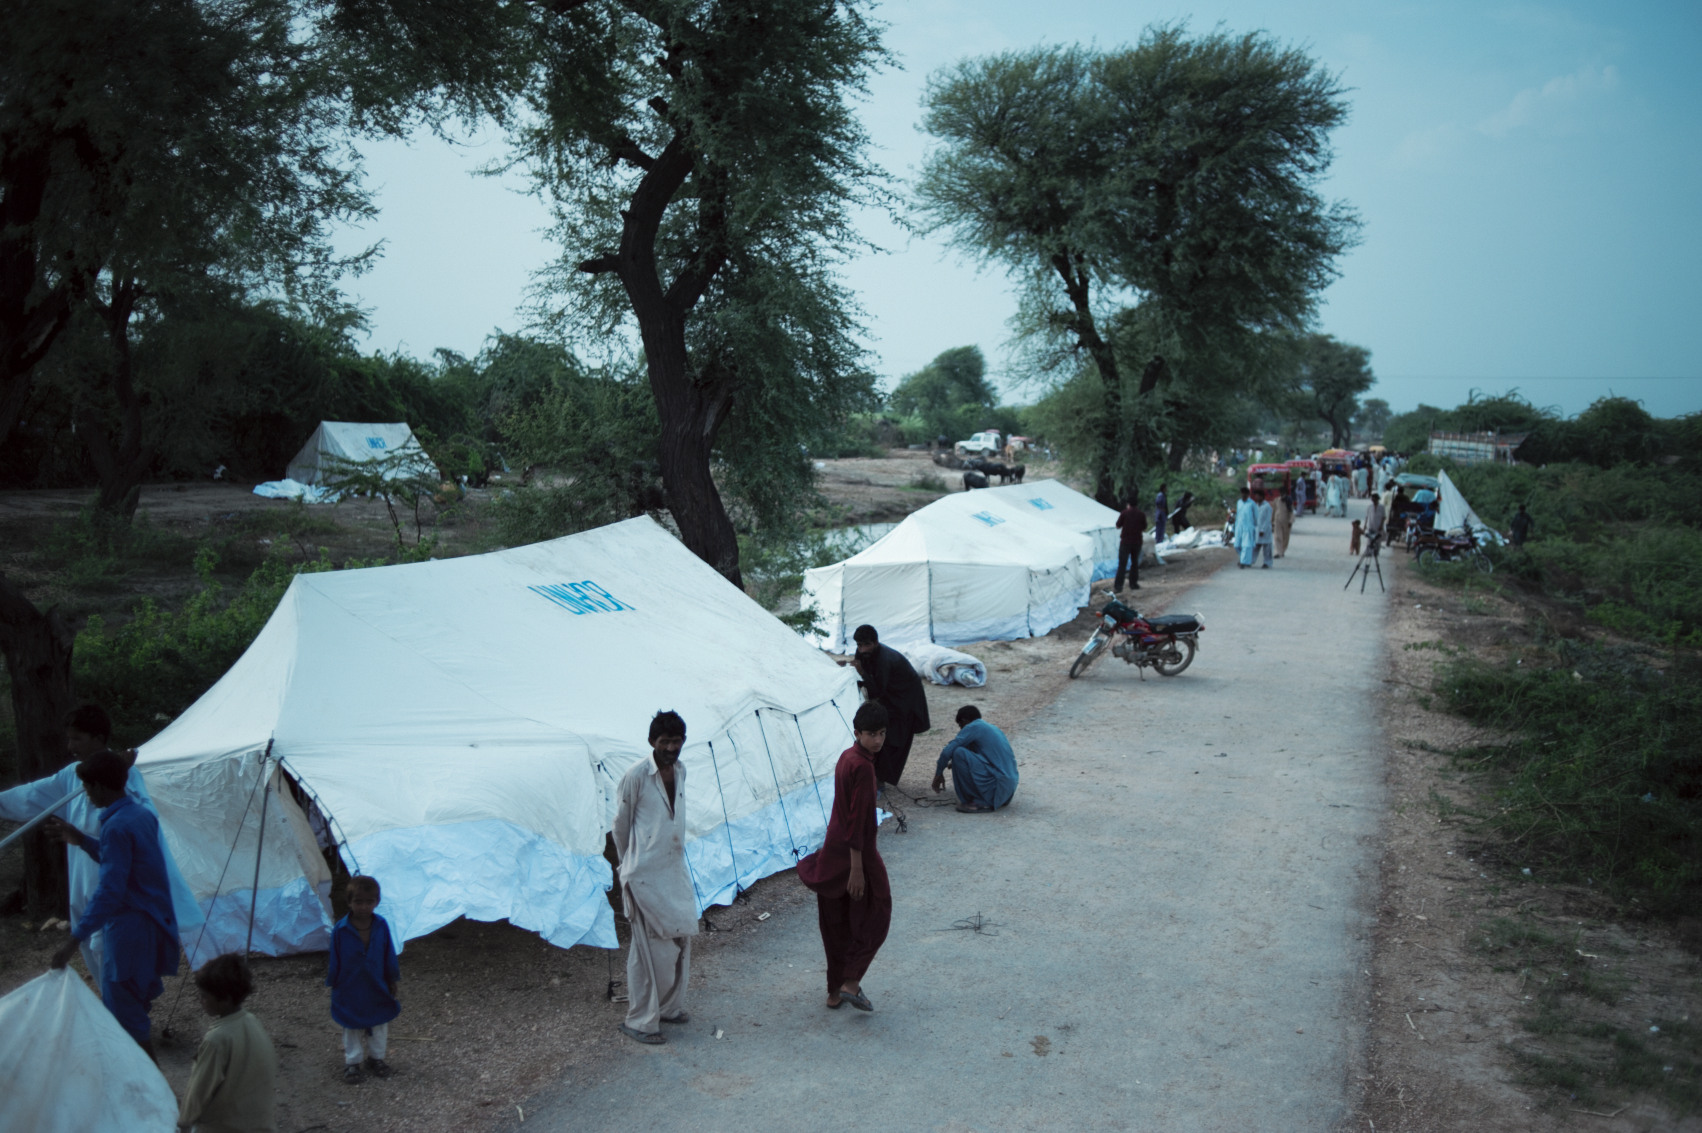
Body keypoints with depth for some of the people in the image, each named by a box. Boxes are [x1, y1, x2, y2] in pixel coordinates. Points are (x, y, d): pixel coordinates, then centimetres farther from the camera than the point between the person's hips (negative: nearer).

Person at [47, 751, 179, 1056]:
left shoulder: (116, 826, -19)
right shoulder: (143, 815, 9)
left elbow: (109, 891, -25)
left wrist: (75, 939, -27)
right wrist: (82, 841, 21)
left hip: (128, 928, -9)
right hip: (154, 923, 9)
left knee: (124, 1013, -1)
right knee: (133, 1005, 19)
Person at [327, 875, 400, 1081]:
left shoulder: (381, 926, -14)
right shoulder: (341, 930, -20)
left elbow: (389, 956, -2)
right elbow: (335, 962, -8)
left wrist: (392, 981, 5)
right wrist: (332, 983, -2)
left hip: (377, 990, 2)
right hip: (350, 992, -2)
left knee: (379, 1026, 18)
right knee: (352, 1029, 15)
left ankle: (376, 1058, 37)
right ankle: (352, 1063, 31)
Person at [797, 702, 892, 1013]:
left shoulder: (847, 757, 7)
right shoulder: (863, 766, -22)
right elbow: (857, 820, -24)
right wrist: (857, 868, -23)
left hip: (833, 848, 9)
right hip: (856, 852, -9)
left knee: (837, 923, 15)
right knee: (874, 917, 8)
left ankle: (834, 992, 23)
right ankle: (850, 983, 2)